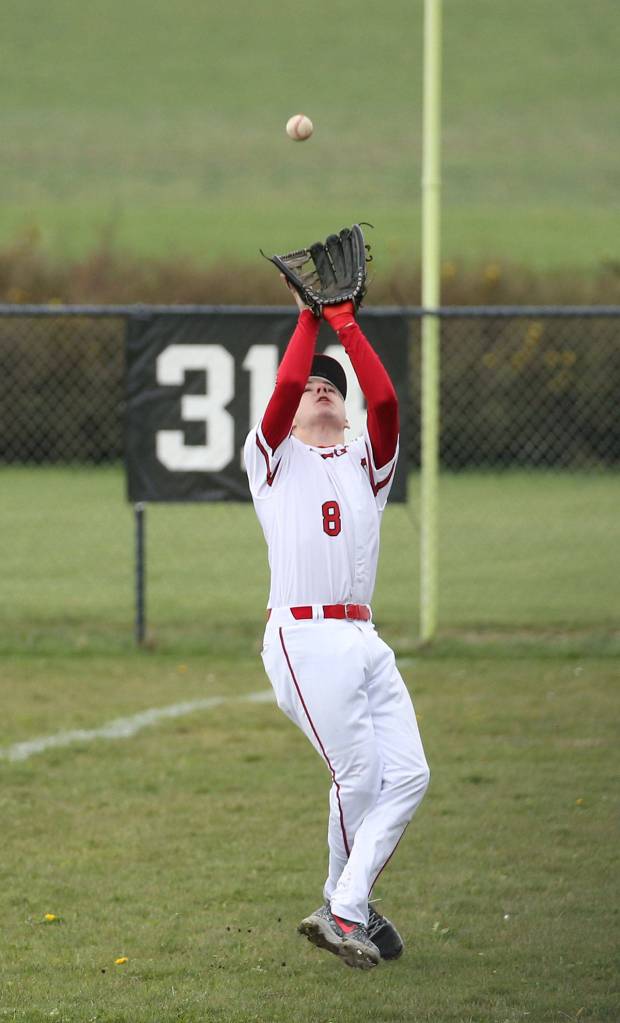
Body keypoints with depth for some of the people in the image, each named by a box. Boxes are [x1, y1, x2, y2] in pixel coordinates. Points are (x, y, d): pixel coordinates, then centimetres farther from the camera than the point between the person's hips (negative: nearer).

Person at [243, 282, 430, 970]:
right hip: (305, 639, -6)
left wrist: (346, 324, 2)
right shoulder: (274, 458, 11)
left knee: (407, 773, -5)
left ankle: (344, 911, -3)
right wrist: (308, 318, 2)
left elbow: (386, 400, 3)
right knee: (359, 776, -8)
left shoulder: (366, 462, 21)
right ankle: (346, 908, 6)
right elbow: (284, 387, -7)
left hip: (363, 639, 6)